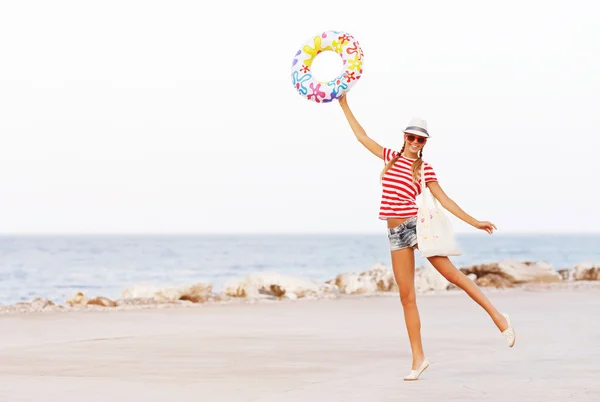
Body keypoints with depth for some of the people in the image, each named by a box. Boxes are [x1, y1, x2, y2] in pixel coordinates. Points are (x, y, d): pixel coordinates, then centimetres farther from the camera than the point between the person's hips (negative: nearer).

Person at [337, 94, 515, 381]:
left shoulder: (425, 169, 3)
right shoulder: (392, 157, 13)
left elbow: (444, 200, 1)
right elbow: (362, 136, 18)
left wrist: (474, 222, -5)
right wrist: (344, 105, 19)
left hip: (416, 225, -4)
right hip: (396, 233, 4)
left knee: (453, 274, -12)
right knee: (406, 296, 2)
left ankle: (498, 318, -5)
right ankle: (418, 358, 4)